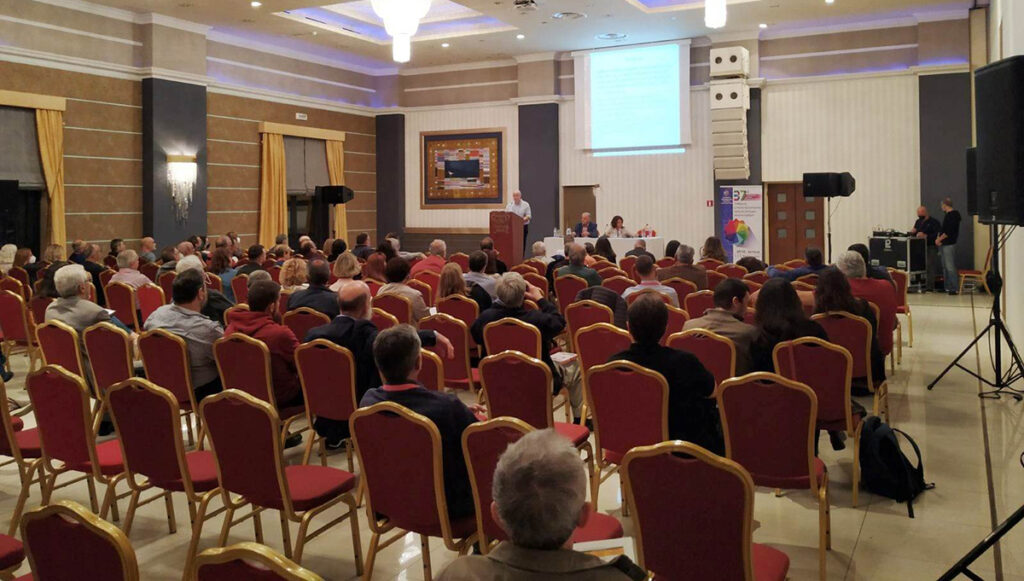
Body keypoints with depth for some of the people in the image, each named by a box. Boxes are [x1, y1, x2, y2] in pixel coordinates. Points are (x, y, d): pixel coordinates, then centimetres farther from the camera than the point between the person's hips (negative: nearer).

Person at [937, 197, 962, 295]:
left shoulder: (953, 215, -13)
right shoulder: (948, 215, 14)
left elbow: (948, 232, -19)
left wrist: (939, 239, -11)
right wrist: (938, 238, 8)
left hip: (949, 244, -10)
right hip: (944, 244, 10)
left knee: (950, 267, -9)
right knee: (945, 267, 13)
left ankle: (954, 288, -8)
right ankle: (947, 287, 19)